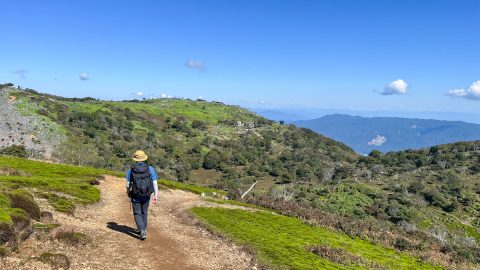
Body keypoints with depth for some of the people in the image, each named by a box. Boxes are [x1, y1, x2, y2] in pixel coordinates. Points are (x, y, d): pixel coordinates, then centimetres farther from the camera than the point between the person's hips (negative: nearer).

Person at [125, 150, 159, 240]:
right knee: (144, 212, 22)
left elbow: (128, 184, -5)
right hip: (146, 196, 2)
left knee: (137, 214, 10)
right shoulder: (150, 169, -8)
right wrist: (156, 195, -7)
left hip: (135, 196, -2)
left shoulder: (131, 170, -9)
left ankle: (142, 231, -7)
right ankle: (143, 229, 36)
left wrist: (128, 193, 13)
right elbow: (155, 183, -11)